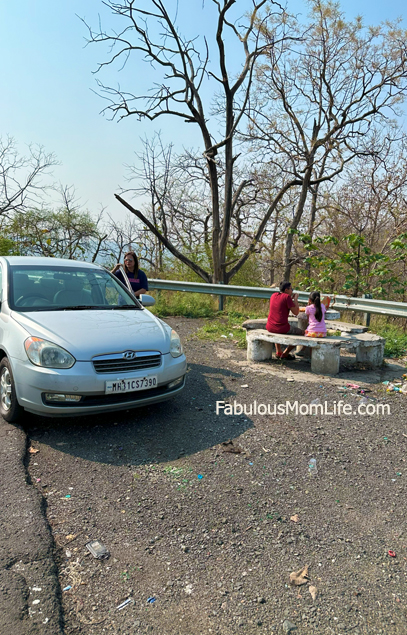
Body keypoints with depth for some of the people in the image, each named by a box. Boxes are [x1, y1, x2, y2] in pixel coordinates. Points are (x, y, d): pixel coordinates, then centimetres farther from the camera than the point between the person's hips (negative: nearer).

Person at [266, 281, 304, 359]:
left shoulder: (273, 295, 10)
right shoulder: (287, 297, -10)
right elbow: (296, 312, -9)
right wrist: (295, 299, 1)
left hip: (270, 327, 7)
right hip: (282, 328, -7)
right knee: (301, 333, 17)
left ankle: (278, 352, 34)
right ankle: (285, 354, 15)